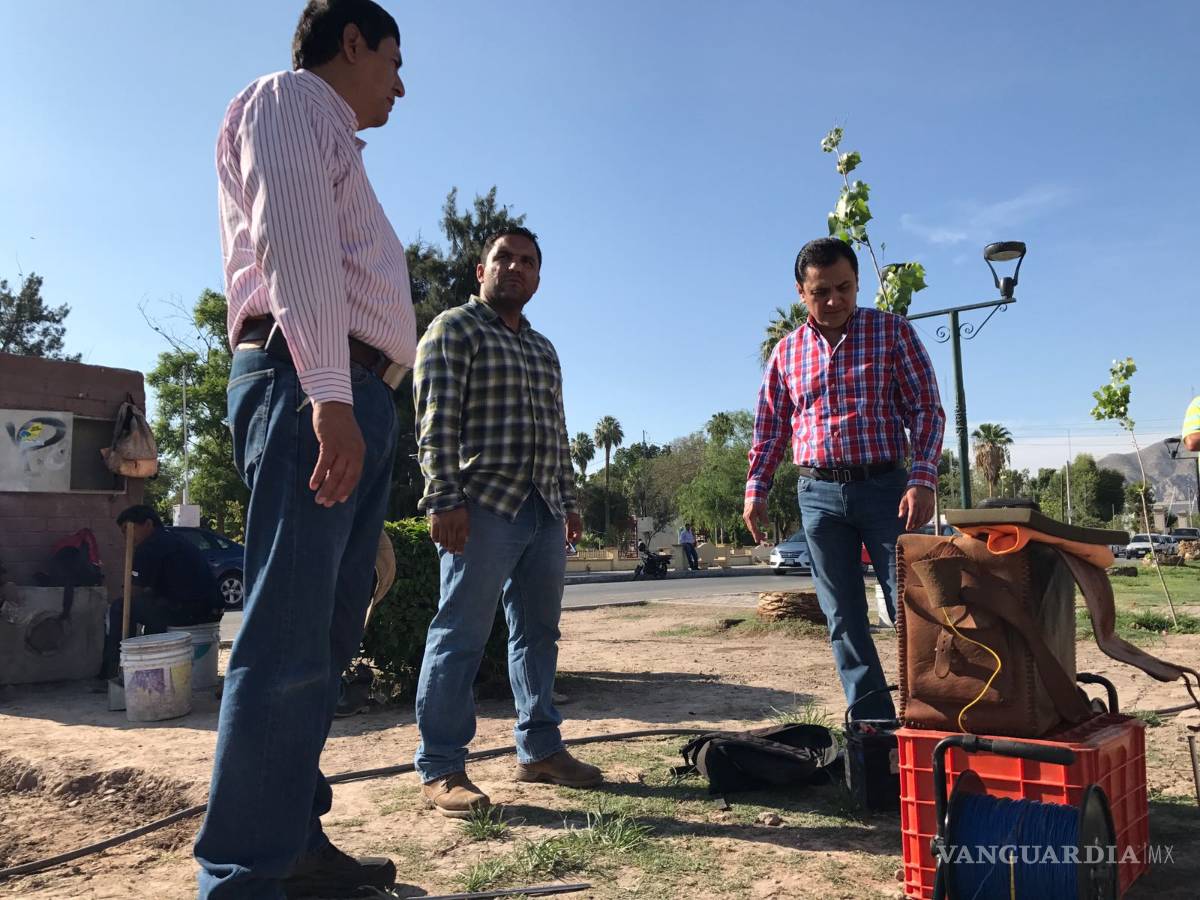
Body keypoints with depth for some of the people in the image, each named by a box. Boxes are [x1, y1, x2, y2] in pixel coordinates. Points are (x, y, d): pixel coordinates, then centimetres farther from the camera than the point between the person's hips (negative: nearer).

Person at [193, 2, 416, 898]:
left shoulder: (334, 148, 32)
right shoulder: (289, 98, 5)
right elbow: (291, 238, -13)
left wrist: (357, 404, 15)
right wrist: (328, 395, -24)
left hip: (355, 400, 10)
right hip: (309, 386, -10)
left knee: (327, 641, 8)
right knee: (289, 643, -13)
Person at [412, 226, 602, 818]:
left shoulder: (543, 349, 23)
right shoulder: (453, 329, 1)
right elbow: (436, 422, -9)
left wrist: (569, 501, 17)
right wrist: (445, 499, -18)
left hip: (545, 510, 8)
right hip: (484, 504, -7)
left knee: (538, 631, 11)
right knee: (461, 635, -5)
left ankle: (539, 749, 22)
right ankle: (440, 770, 3)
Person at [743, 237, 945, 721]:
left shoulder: (892, 331, 1)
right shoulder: (786, 351, 10)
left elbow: (927, 409, -2)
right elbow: (770, 428, 13)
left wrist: (923, 479, -14)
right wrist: (756, 489, 3)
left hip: (885, 487, -3)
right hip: (819, 494, 3)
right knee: (843, 618, 5)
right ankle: (873, 721, 15)